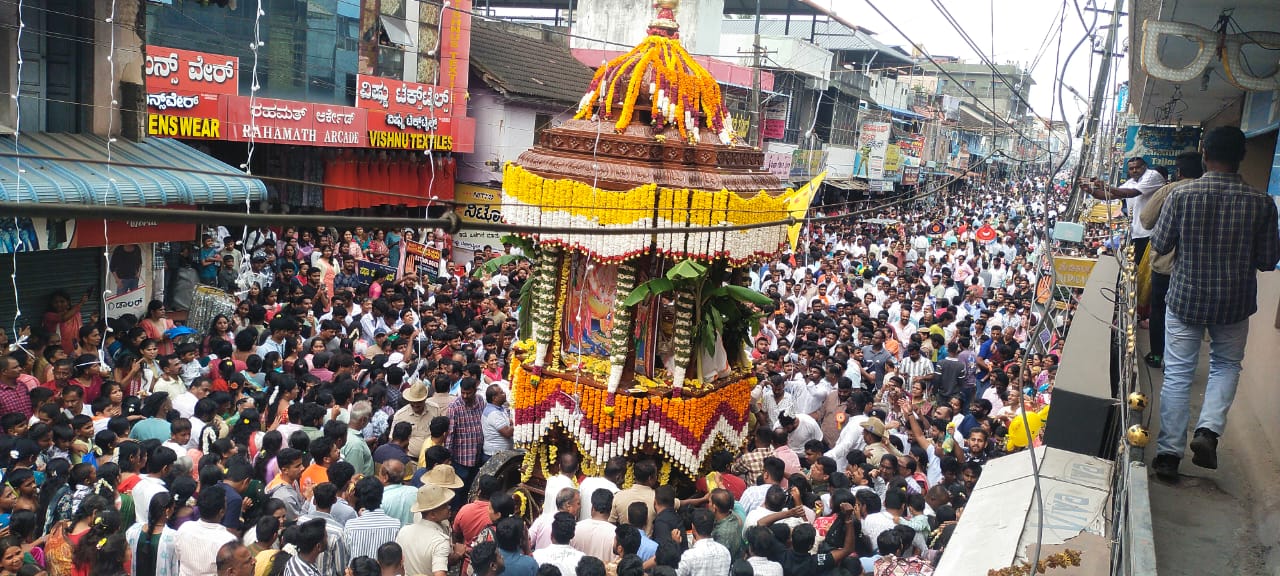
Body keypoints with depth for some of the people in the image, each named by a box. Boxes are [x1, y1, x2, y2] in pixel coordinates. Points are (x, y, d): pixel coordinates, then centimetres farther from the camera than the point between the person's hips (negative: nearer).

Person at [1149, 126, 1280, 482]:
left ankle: (1169, 452, 10)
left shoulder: (1182, 196, -14)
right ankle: (1209, 428, 2)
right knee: (1227, 364, 22)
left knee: (1177, 373, 8)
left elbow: (1160, 246, -5)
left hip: (1185, 297, -1)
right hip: (1235, 302, 1)